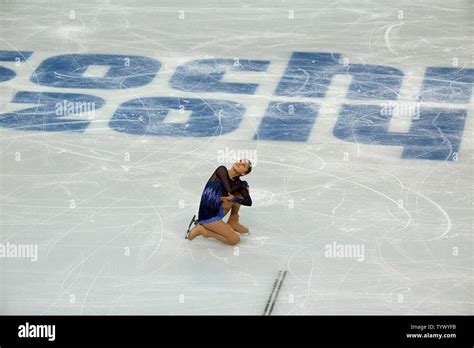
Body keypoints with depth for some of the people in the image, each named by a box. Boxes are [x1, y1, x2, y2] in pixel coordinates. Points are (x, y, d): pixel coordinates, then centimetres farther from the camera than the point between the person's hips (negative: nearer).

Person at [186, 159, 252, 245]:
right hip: (208, 216, -6)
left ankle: (232, 222, 14)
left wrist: (233, 199, -14)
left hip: (218, 211, 6)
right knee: (235, 239, -9)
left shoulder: (238, 183, 5)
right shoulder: (222, 170, -9)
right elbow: (229, 190, -20)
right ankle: (202, 230, 0)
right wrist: (243, 184, -5)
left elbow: (249, 202, -1)